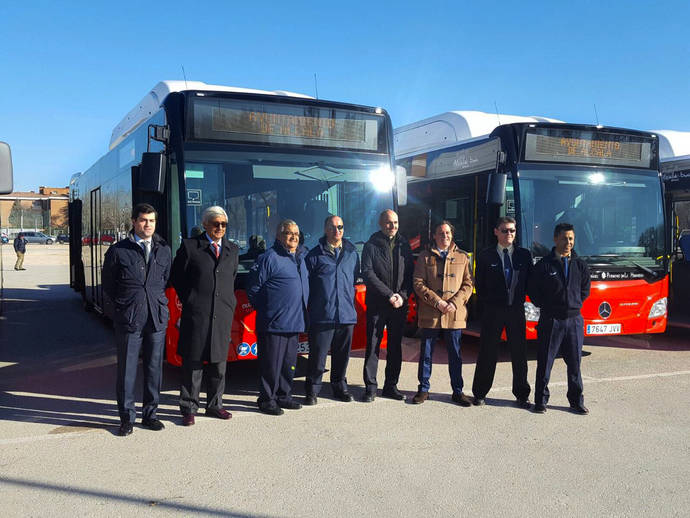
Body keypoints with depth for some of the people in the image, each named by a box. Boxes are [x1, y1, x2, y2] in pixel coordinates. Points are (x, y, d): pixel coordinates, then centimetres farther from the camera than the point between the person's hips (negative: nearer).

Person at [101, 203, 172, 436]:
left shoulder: (164, 250, 9)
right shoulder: (118, 251, 0)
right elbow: (107, 283, 8)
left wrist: (157, 301, 11)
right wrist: (124, 304, 7)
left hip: (157, 318, 3)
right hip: (128, 319, -3)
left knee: (154, 368, 8)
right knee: (127, 369, 2)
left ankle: (150, 414, 21)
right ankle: (126, 417, 15)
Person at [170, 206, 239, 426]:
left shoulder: (232, 250, 14)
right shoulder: (190, 246, 0)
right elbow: (176, 277, 5)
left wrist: (230, 303, 11)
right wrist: (189, 300, 1)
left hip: (222, 316, 4)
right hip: (196, 315, -4)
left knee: (218, 363, 11)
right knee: (193, 363, 1)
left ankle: (214, 405, 24)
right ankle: (189, 409, 12)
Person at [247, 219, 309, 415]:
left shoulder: (300, 257, 14)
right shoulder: (270, 257, -10)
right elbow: (253, 287, -9)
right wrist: (264, 309, -2)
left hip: (294, 323, 8)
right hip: (273, 324, -8)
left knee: (289, 363, 15)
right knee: (271, 364, 0)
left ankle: (284, 396, 27)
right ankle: (267, 400, 11)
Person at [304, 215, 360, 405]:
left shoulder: (352, 252, 10)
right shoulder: (315, 254, -1)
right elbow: (305, 283, 1)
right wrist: (311, 307, -2)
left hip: (347, 314, 4)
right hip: (322, 316, -3)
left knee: (342, 354, 12)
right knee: (318, 354, 0)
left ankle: (339, 387, 27)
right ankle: (312, 390, 13)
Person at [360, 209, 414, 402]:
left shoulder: (404, 245, 10)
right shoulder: (371, 245, -2)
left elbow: (410, 273, 8)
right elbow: (368, 274, -10)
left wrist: (403, 295, -7)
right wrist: (389, 295, -15)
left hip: (399, 305, 4)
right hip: (377, 305, -4)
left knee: (396, 346, 9)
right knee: (373, 346, 0)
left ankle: (391, 386, 19)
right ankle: (370, 387, 8)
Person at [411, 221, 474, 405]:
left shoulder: (463, 257, 10)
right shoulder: (425, 257, 6)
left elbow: (468, 285, 6)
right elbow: (418, 283, -2)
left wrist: (455, 303, -9)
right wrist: (437, 302, -11)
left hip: (455, 315, 1)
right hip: (430, 314, -1)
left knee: (455, 355, 7)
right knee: (426, 353, 7)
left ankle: (457, 391, 19)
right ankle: (423, 389, 19)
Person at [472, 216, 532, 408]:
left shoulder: (524, 255, 7)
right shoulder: (486, 256, 1)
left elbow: (529, 282, 9)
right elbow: (480, 285, 3)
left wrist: (520, 300, 0)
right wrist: (487, 304, -1)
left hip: (516, 310, 2)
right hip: (492, 311, -2)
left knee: (519, 354, 7)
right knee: (487, 354, 4)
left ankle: (522, 395, 19)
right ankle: (479, 393, 14)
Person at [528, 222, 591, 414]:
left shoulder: (580, 265, 7)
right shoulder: (544, 265, -4)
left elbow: (585, 289, 19)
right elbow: (532, 290, 1)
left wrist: (575, 305, 10)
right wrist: (546, 306, 1)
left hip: (574, 320, 3)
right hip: (550, 320, -3)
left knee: (575, 362, 8)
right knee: (545, 362, 3)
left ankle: (576, 401, 19)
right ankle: (541, 400, 13)